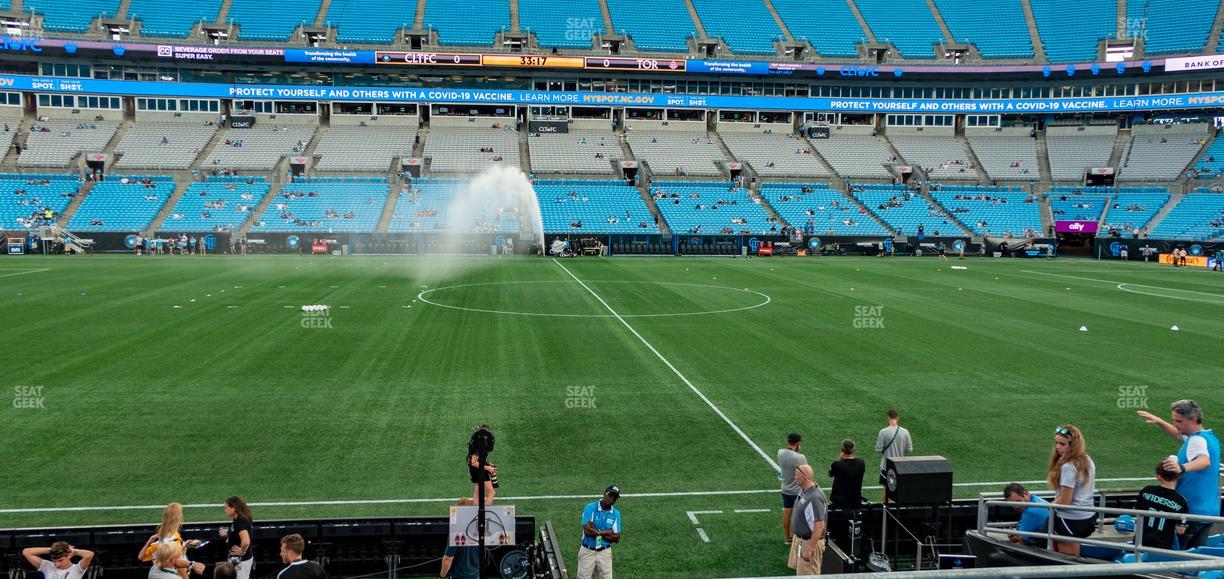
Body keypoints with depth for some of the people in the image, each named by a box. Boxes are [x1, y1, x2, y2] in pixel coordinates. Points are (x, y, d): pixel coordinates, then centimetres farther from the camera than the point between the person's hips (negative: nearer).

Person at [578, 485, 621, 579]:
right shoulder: (590, 508, -8)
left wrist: (596, 532, -12)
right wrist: (607, 532, -10)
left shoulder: (616, 513, 2)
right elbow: (587, 531, -19)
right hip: (587, 551, -3)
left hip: (605, 553, 3)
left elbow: (616, 538, -4)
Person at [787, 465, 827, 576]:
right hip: (799, 539, 9)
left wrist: (809, 549, -26)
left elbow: (819, 526, -29)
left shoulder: (814, 497, -29)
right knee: (799, 570, 22)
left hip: (809, 542, -9)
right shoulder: (804, 491, 2)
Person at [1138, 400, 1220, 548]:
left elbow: (1205, 461, -41)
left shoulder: (1198, 440, -19)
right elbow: (1178, 434, 31)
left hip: (1190, 511, -9)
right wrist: (1159, 422, 18)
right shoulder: (1210, 436, 13)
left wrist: (1182, 467, -58)